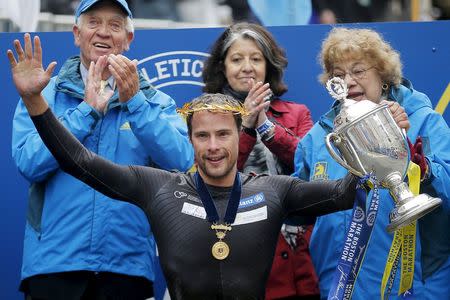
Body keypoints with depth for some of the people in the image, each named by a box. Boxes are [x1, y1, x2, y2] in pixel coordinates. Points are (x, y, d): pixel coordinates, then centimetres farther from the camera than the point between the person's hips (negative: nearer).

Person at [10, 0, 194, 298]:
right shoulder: (44, 95, 6)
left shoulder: (156, 102, 9)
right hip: (54, 261, -1)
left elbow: (181, 163, -8)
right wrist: (87, 109, -10)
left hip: (128, 263, 1)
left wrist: (134, 102, -15)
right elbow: (29, 163, -9)